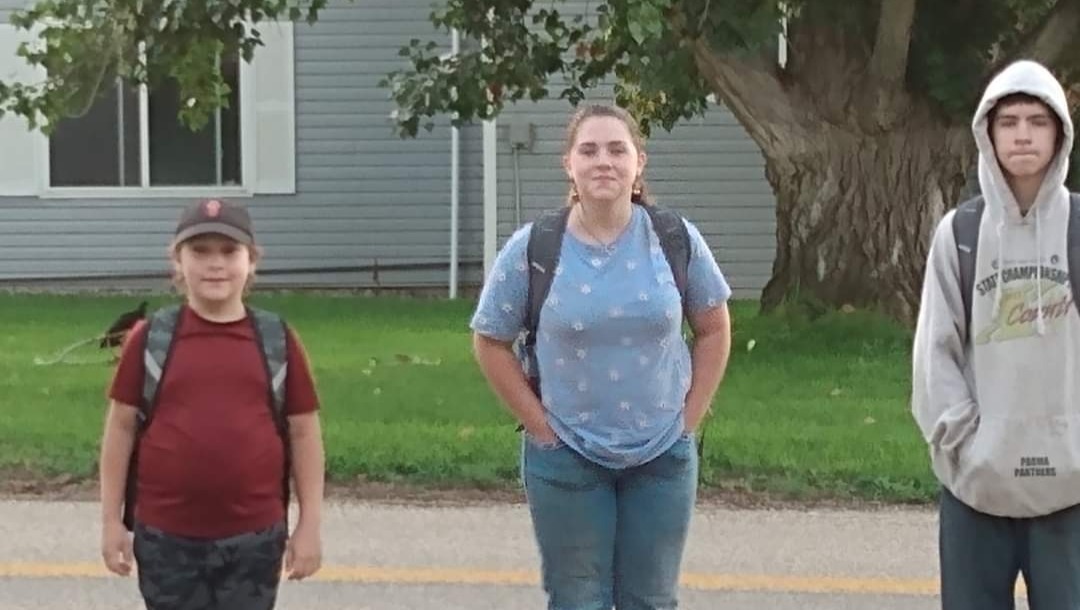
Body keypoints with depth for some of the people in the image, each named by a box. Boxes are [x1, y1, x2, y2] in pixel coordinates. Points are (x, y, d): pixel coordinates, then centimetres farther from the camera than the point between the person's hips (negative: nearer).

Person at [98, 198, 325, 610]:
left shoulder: (277, 341, -1)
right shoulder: (151, 339, -2)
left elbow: (304, 431, 3)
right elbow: (121, 427, 2)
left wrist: (310, 524, 1)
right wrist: (112, 521, 1)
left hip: (254, 534, 0)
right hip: (167, 535, 0)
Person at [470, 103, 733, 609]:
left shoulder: (676, 240, -6)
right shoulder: (531, 250, -11)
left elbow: (714, 330, 5)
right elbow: (491, 343, -2)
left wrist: (689, 419, 0)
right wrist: (542, 427, -5)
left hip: (662, 455, 2)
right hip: (567, 458, -1)